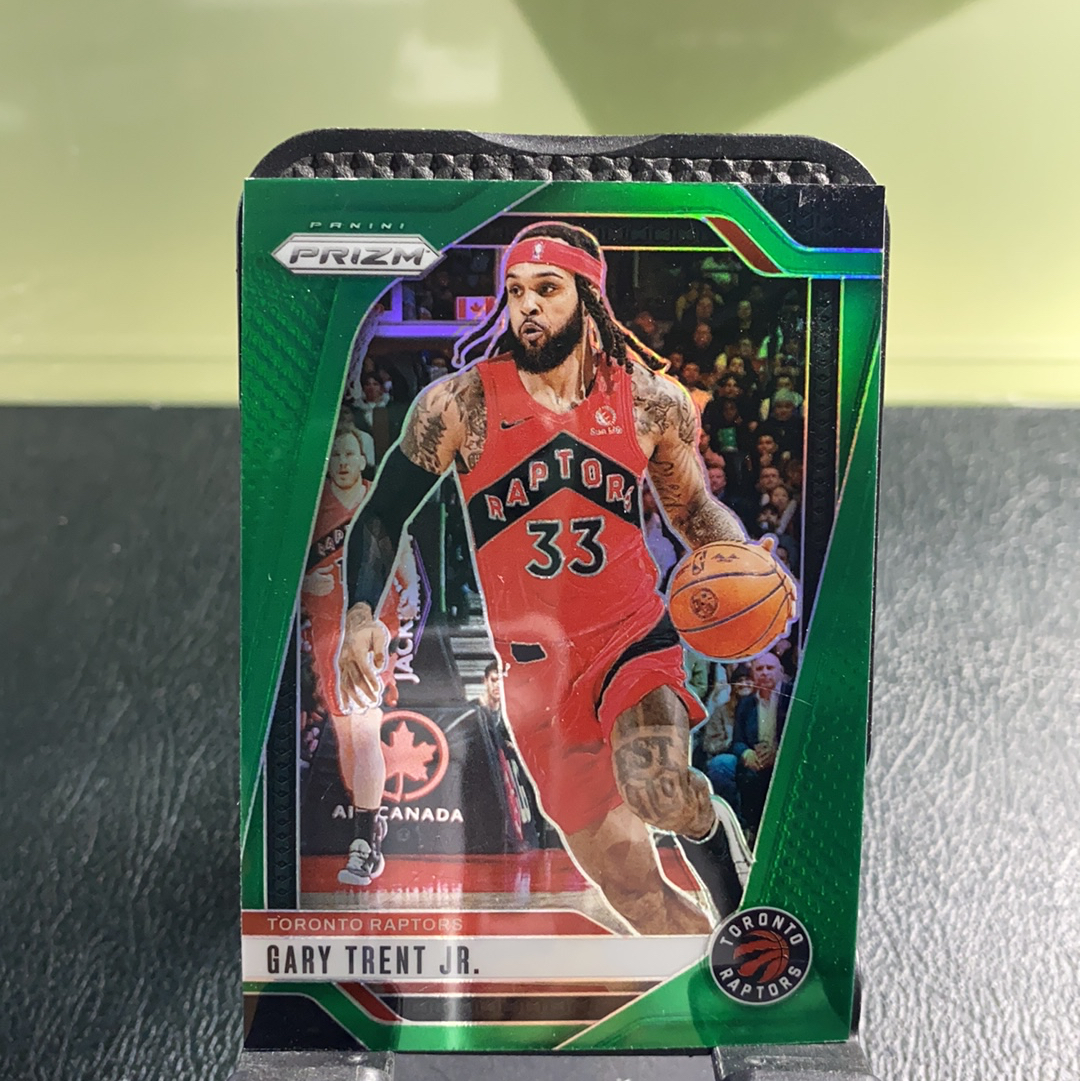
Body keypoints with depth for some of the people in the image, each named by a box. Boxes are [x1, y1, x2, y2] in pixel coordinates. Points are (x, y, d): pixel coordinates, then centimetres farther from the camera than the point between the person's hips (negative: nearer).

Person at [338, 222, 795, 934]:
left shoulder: (653, 399, -1)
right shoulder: (458, 403, -7)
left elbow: (694, 507, 13)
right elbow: (384, 514, 2)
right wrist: (361, 615, -12)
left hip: (636, 636, 0)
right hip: (536, 669, 1)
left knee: (658, 791, -32)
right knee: (631, 886, 8)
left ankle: (715, 834, 4)